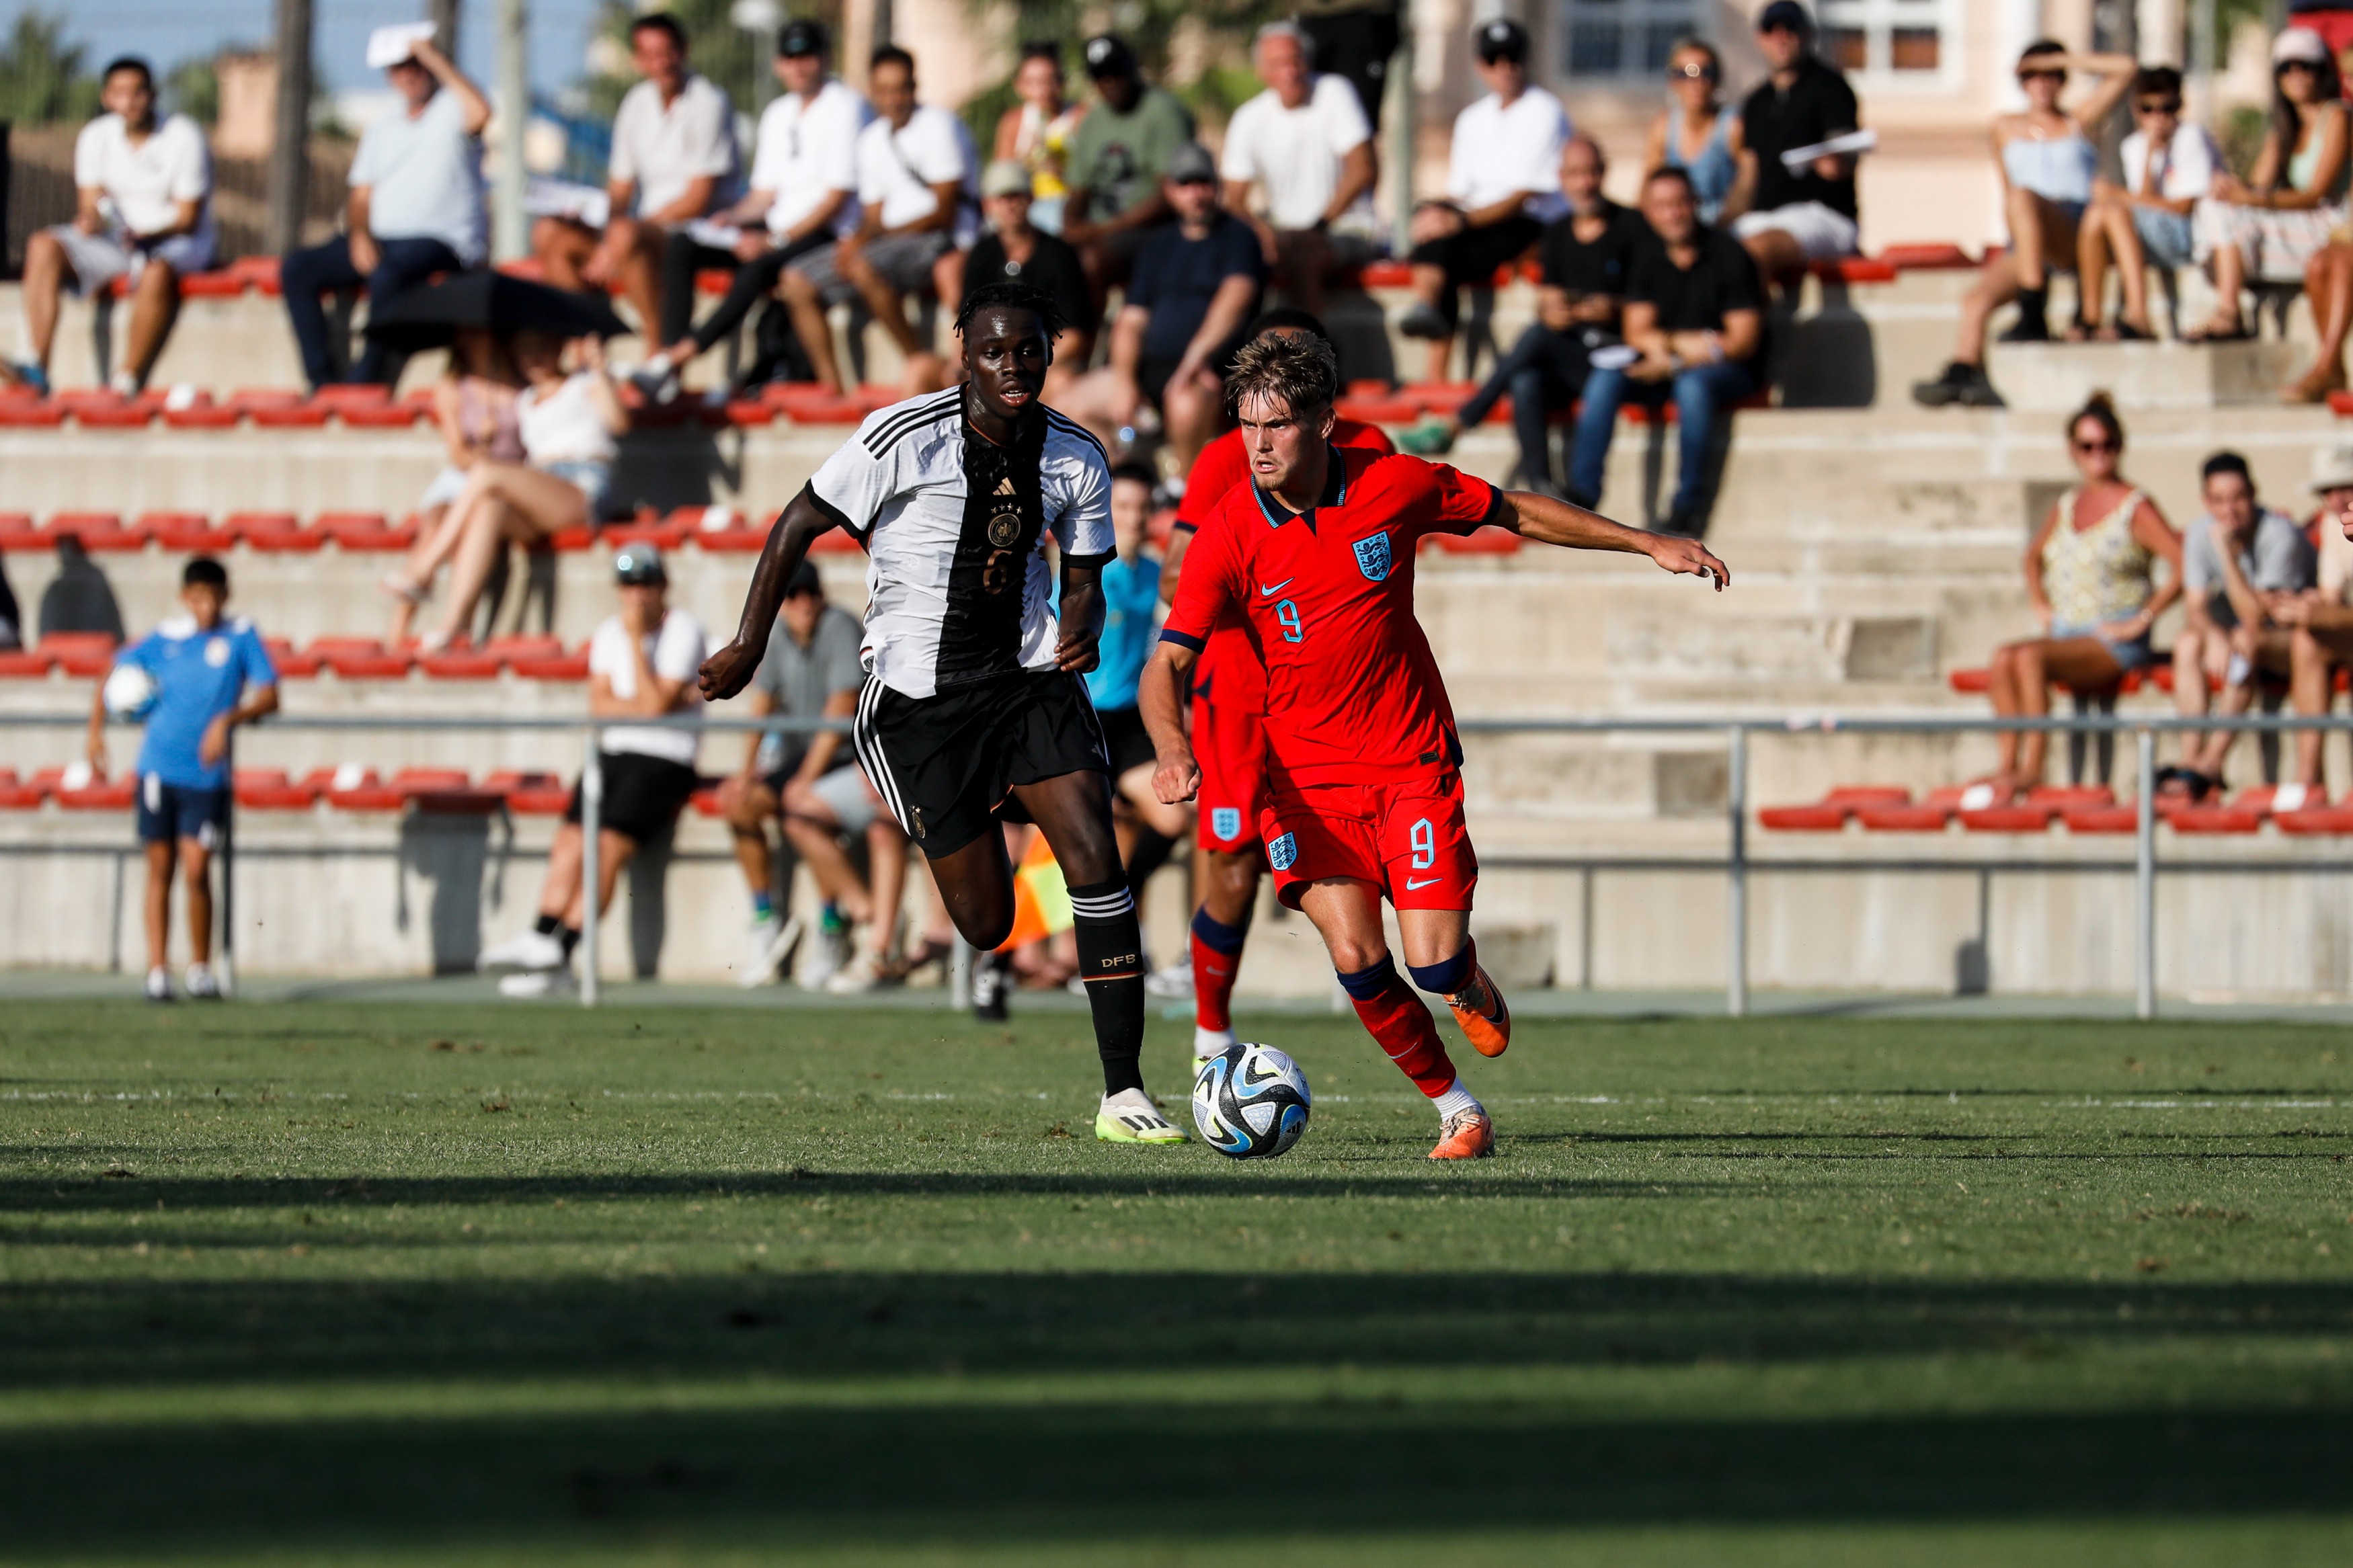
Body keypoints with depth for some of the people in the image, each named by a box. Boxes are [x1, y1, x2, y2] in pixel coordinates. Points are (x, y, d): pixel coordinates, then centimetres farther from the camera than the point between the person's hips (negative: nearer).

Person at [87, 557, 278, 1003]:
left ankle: (201, 968, 8)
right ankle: (158, 971, 8)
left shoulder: (242, 638, 1)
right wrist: (96, 732, 5)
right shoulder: (164, 640, 4)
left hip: (208, 776, -1)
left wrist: (228, 719, -20)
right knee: (160, 869, 3)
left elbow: (269, 697, -5)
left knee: (197, 869, -9)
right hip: (159, 768, 1)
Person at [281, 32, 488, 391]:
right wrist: (359, 235, -5)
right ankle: (322, 381, -19)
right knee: (296, 270, -12)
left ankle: (367, 379, -32)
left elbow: (480, 113, -23)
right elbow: (360, 199, 18)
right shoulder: (382, 131, 23)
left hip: (441, 241, -7)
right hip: (380, 240, 7)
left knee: (388, 275, -39)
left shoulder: (451, 110, 3)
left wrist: (435, 58, -14)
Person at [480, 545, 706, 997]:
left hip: (665, 761, -6)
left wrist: (636, 639, -14)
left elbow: (654, 706, -15)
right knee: (570, 841, -16)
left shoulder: (683, 631, -5)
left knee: (606, 849, -22)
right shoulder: (610, 631, 14)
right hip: (612, 755, 6)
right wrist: (655, 702, -9)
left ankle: (561, 957, -29)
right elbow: (599, 706, 5)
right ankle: (542, 938, -25)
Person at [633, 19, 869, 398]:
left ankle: (680, 356, -40)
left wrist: (775, 241, -18)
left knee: (759, 267, -37)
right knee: (679, 244, -11)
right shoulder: (778, 114, 19)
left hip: (828, 234, -8)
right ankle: (672, 349, -24)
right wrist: (732, 218, -3)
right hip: (777, 231, 8)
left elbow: (838, 197, -12)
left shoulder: (845, 107, -6)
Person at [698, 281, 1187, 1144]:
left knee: (1094, 852, -18)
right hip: (918, 698, -3)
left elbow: (1084, 577, 11)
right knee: (986, 924, -3)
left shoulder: (1076, 459, 0)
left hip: (1029, 677, 3)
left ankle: (1123, 1094, -16)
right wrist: (749, 648, -4)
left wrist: (1084, 626, -12)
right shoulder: (903, 438, -13)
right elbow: (798, 525, -4)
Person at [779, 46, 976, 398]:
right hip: (892, 243, 8)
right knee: (798, 282, -4)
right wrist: (857, 240, -11)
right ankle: (831, 383, -8)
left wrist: (869, 238, -17)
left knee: (865, 268, -35)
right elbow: (875, 217, 14)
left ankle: (921, 362, -22)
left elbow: (943, 213, -14)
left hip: (942, 242, -8)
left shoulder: (938, 127, -9)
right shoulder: (872, 140, 14)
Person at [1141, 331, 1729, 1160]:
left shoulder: (1392, 486, -8)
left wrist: (1650, 544, 8)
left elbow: (1515, 511, 7)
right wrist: (1172, 748, -37)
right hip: (1306, 775, 0)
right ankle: (1456, 1108, 7)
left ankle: (1471, 985, 28)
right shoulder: (1227, 539, -12)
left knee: (1434, 964, -11)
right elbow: (1166, 665, -15)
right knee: (1358, 961, -14)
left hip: (1413, 763, 0)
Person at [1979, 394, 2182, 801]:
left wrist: (2140, 621, -16)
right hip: (2065, 633, 6)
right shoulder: (2065, 507, 16)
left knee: (2030, 657, -31)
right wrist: (2040, 607, 18)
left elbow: (2183, 567, -16)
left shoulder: (2136, 508, -5)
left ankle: (2031, 768, -32)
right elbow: (2034, 556, 35)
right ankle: (2005, 766, -28)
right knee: (2003, 658, -22)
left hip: (2117, 642, -6)